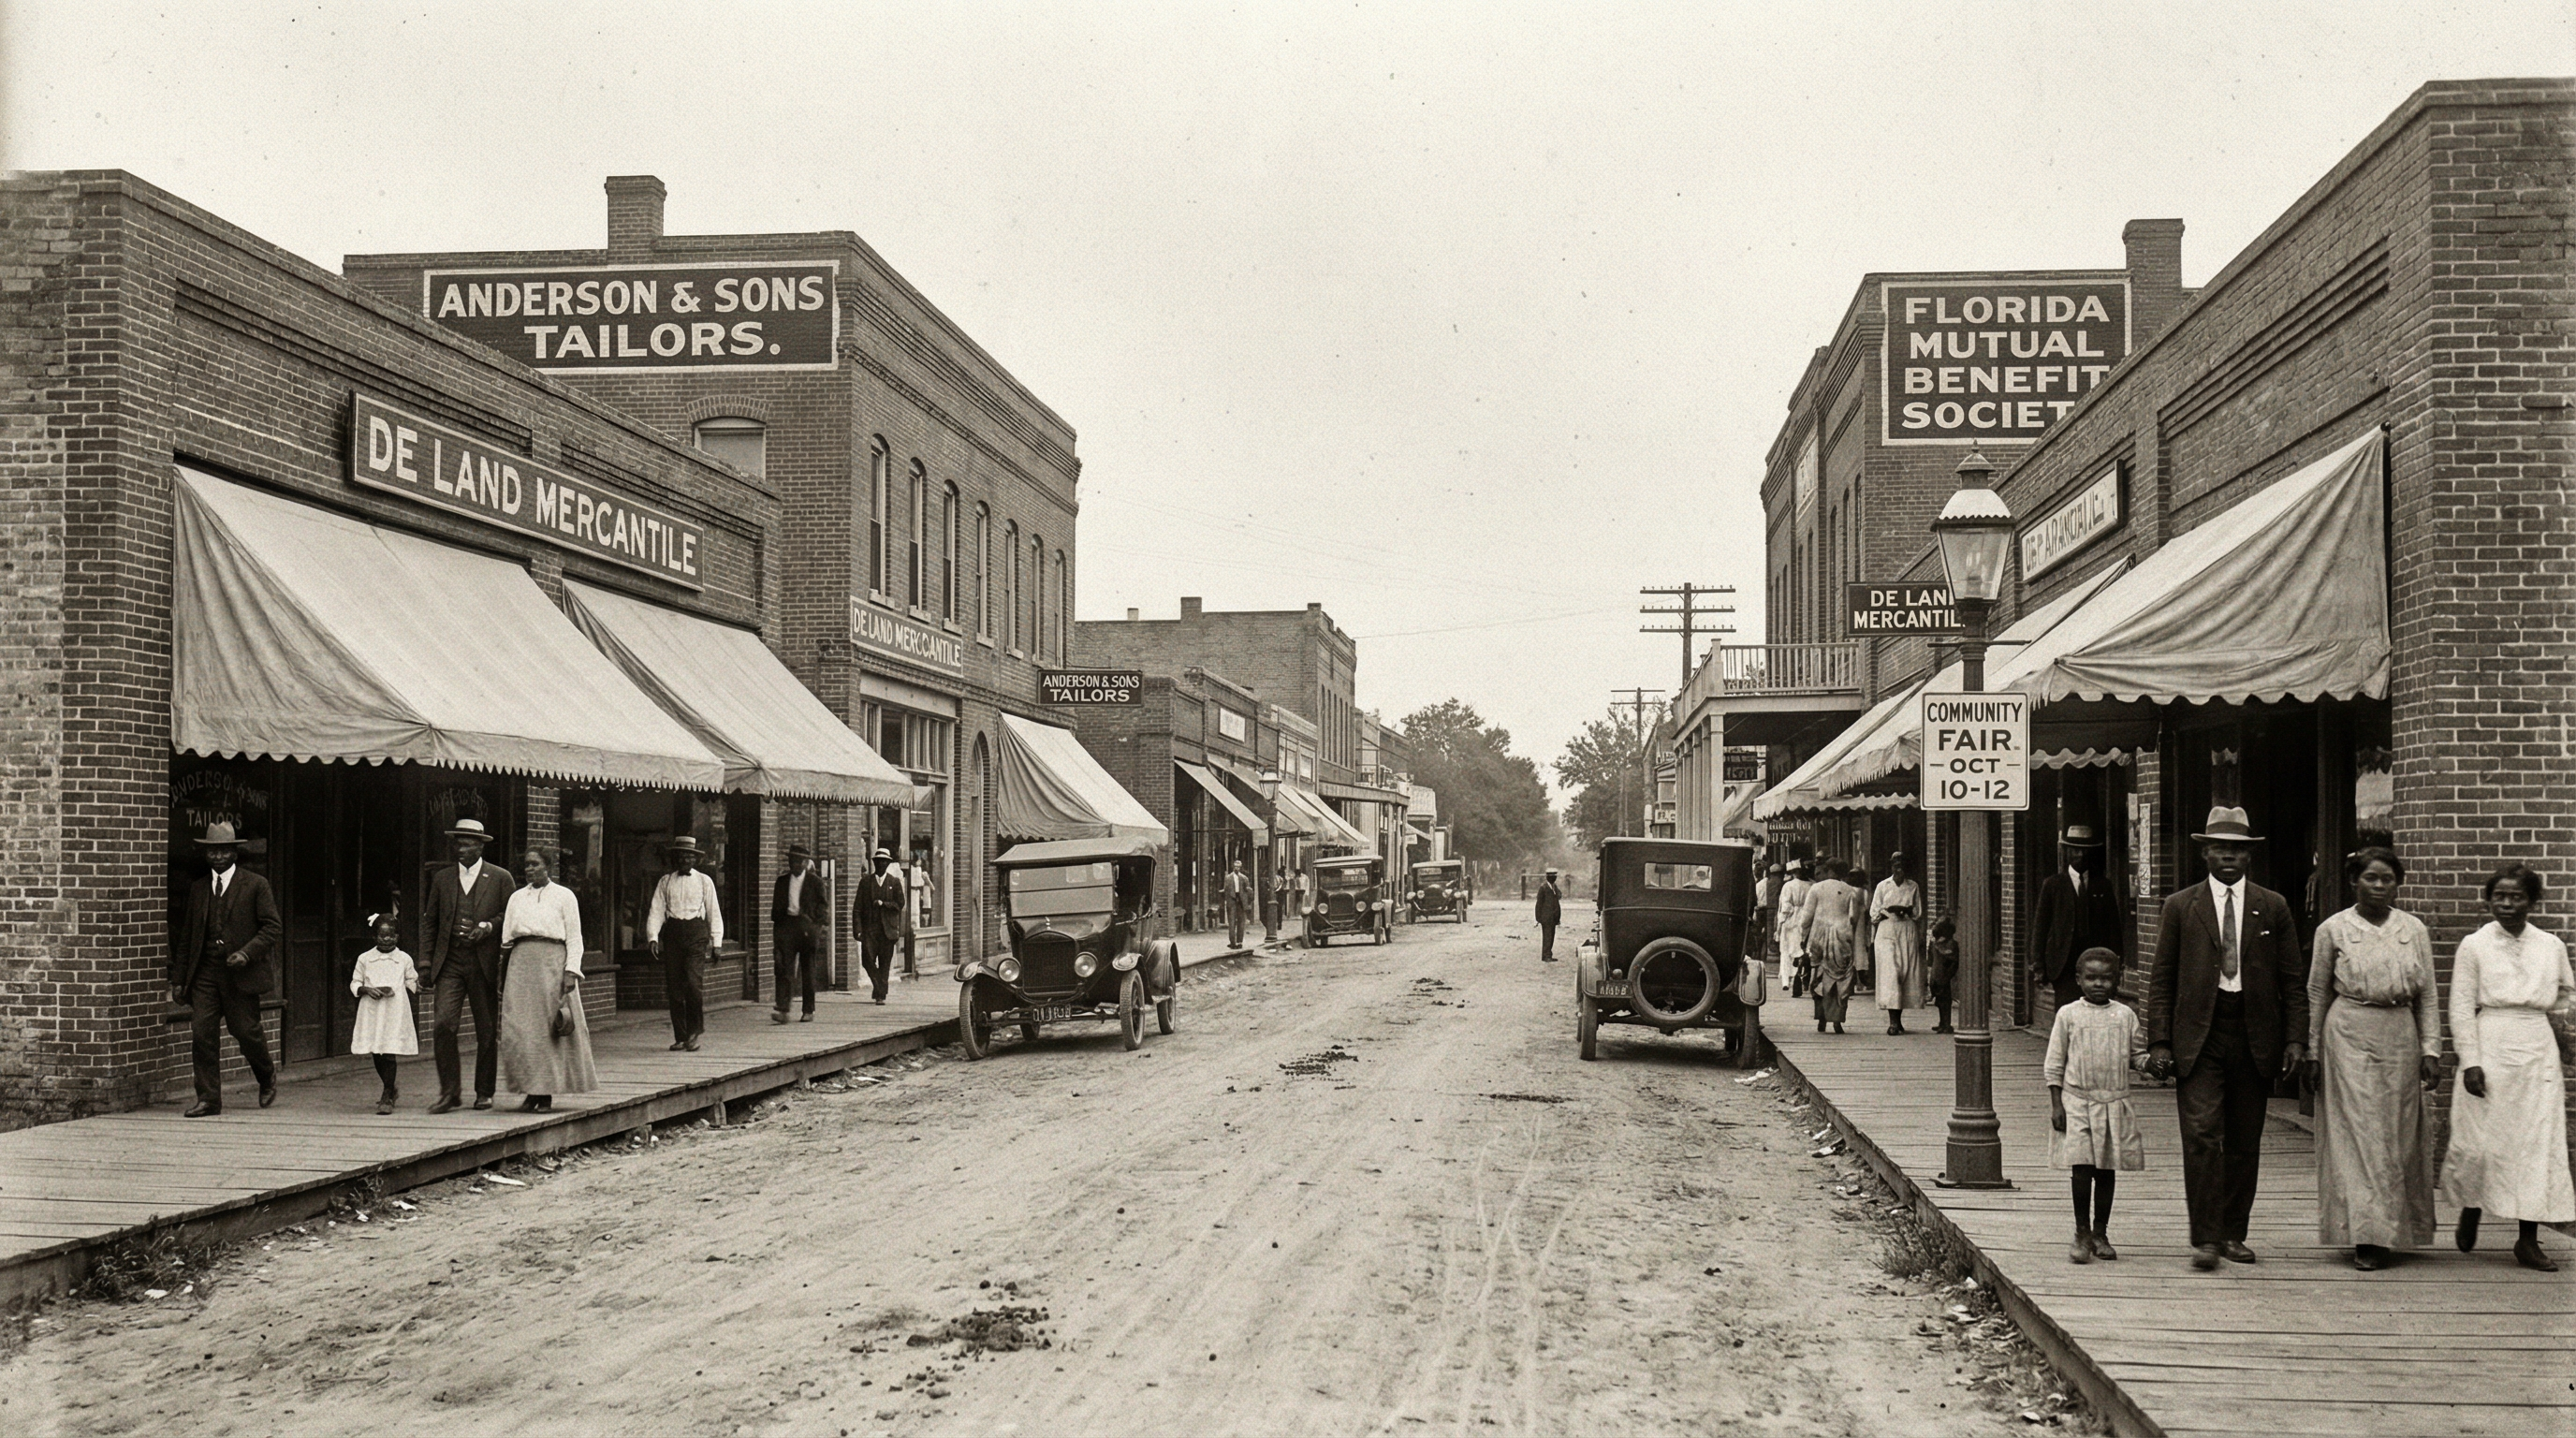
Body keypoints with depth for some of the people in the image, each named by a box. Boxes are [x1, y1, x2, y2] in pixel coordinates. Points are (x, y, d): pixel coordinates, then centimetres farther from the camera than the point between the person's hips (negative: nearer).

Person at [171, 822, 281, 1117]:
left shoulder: (255, 885, 1)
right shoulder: (197, 889, 14)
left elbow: (273, 927, -2)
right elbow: (186, 937, 17)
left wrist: (247, 952, -17)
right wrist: (178, 980, 12)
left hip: (241, 974, -4)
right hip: (205, 974, 4)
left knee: (246, 1032, -1)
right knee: (201, 1033, -5)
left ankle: (267, 1077, 28)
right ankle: (208, 1100, 0)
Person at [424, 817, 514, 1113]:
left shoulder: (500, 878, 5)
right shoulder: (442, 878, 13)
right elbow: (429, 921, 17)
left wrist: (488, 927, -13)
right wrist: (427, 957, 8)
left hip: (484, 963, -2)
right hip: (449, 963, 2)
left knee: (487, 1031, 4)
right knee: (443, 1024, -11)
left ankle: (484, 1092, 17)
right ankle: (449, 1092, -5)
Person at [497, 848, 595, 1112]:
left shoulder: (564, 896, 6)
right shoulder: (517, 898, 16)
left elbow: (574, 939, 2)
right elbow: (507, 939, 15)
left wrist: (571, 972, -9)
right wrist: (503, 976, 6)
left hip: (552, 962, -3)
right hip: (521, 963, 3)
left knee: (551, 1029, -4)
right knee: (520, 1029, -3)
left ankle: (547, 1093, 2)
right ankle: (530, 1092, 3)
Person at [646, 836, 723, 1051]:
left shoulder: (704, 881, 10)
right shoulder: (665, 882, 12)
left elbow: (714, 912, 11)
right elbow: (656, 911, 7)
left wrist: (716, 942, 5)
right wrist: (653, 937, -6)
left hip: (696, 934, -2)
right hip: (672, 934, 2)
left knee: (694, 983, -16)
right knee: (674, 987, 1)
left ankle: (694, 1032, 0)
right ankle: (680, 1036, 10)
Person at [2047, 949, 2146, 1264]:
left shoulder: (2125, 1015, 6)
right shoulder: (2068, 1015, 0)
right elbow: (2054, 1065, 2)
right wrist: (2056, 1104, -3)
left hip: (2114, 1102, 2)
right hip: (2077, 1100, -2)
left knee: (2107, 1169, 7)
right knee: (2082, 1168, -7)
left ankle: (2100, 1233, 19)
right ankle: (2082, 1234, 4)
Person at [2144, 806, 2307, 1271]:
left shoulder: (2273, 908, 9)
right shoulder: (2180, 907, 5)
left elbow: (2291, 981, 9)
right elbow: (2161, 980, 5)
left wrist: (2295, 1038, 0)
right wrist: (2159, 1042, -3)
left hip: (2255, 1038, 2)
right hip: (2199, 1037, -2)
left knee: (2245, 1142, 7)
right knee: (2202, 1135, -10)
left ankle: (2233, 1234, 17)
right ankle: (2205, 1238, -8)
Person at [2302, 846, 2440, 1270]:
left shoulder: (2414, 930, 8)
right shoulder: (2333, 929, 1)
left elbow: (2428, 995, 10)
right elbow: (2317, 994, 7)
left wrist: (2430, 1049, 3)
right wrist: (2312, 1051, 5)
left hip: (2400, 1036, 3)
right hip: (2349, 1033, -3)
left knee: (2398, 1135, 5)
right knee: (2356, 1132, -7)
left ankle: (2393, 1229, 18)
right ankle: (2365, 1236, -7)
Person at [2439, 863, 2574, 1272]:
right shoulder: (2474, 946, 1)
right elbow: (2461, 1008, -2)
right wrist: (2470, 1061, -8)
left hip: (2538, 1050, 2)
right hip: (2490, 1050, -2)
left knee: (2538, 1142, -1)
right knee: (2481, 1142, -3)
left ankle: (2528, 1240, 6)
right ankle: (2470, 1208, 27)